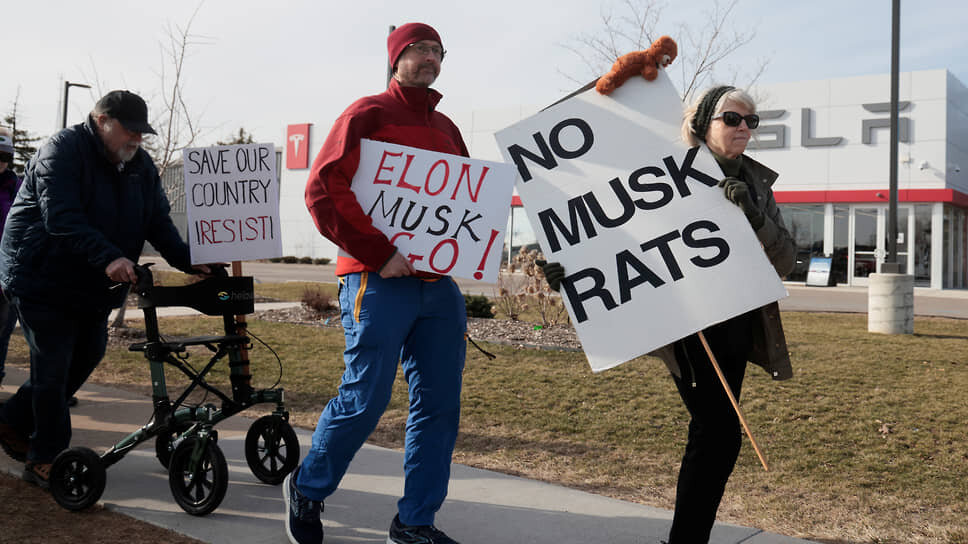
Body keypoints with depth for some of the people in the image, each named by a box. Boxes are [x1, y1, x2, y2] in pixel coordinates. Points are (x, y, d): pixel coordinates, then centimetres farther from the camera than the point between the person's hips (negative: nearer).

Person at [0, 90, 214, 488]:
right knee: (53, 366, -5)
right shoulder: (62, 150, -17)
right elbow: (62, 220, -29)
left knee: (85, 358, 14)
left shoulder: (141, 165, 6)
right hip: (41, 279, -7)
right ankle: (46, 460, 8)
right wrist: (109, 258, -41)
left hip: (94, 287, 8)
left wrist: (189, 261, -14)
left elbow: (158, 222, 2)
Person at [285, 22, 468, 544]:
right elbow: (322, 190, -11)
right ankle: (307, 489, 22)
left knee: (439, 403, 5)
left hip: (439, 285, 7)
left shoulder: (446, 128, 19)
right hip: (378, 281, -6)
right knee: (365, 399, -4)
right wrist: (378, 253, -16)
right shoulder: (368, 114, -1)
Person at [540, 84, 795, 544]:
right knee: (720, 434, -9)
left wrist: (755, 219, -14)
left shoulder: (756, 184, 12)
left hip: (738, 327, 6)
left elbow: (785, 261, 4)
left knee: (712, 435, 11)